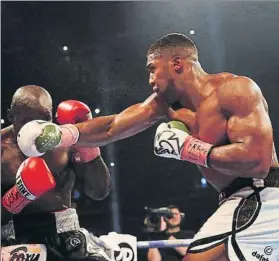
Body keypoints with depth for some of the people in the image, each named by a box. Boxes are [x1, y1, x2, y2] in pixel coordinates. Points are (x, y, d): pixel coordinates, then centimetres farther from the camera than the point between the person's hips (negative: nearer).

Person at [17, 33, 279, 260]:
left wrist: (186, 147, -20)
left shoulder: (236, 89, -17)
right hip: (241, 200, 8)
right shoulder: (166, 102, 7)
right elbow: (111, 128, 6)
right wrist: (58, 135, -6)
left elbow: (257, 161, -27)